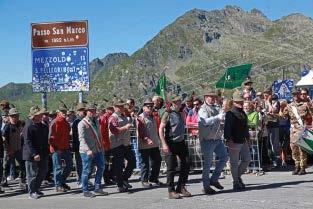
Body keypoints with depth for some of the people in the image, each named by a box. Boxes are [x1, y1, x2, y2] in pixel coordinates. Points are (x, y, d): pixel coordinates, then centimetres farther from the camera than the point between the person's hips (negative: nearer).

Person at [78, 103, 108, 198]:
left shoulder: (96, 121, 15)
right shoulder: (82, 123, -9)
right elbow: (81, 138, -18)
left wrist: (101, 147, 17)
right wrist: (88, 150, -27)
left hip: (98, 150, 8)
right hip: (87, 151, -8)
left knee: (101, 167, 10)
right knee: (86, 171, 0)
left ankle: (97, 188, 21)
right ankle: (85, 191, 11)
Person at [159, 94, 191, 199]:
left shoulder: (181, 113, 11)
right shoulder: (168, 113, -9)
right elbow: (161, 129, -13)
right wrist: (164, 144, -18)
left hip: (181, 142, 7)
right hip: (171, 143, -7)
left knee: (186, 164, 7)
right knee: (171, 167, -1)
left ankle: (181, 187, 21)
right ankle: (171, 191, 8)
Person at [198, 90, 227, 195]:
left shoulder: (215, 109, 16)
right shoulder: (203, 109, -9)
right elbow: (205, 121, -28)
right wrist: (217, 117, -40)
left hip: (217, 139, 8)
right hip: (207, 140, -8)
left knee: (224, 157, 9)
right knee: (207, 163, -2)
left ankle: (214, 179, 20)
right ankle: (206, 186, 8)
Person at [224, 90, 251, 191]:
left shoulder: (243, 113, 16)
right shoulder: (230, 113, -10)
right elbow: (227, 128, -17)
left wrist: (248, 138, 24)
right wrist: (229, 140, -24)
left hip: (243, 141, 8)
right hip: (234, 142, -8)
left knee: (247, 159, 12)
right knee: (234, 163, 0)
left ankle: (238, 176, 29)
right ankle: (236, 182, 10)